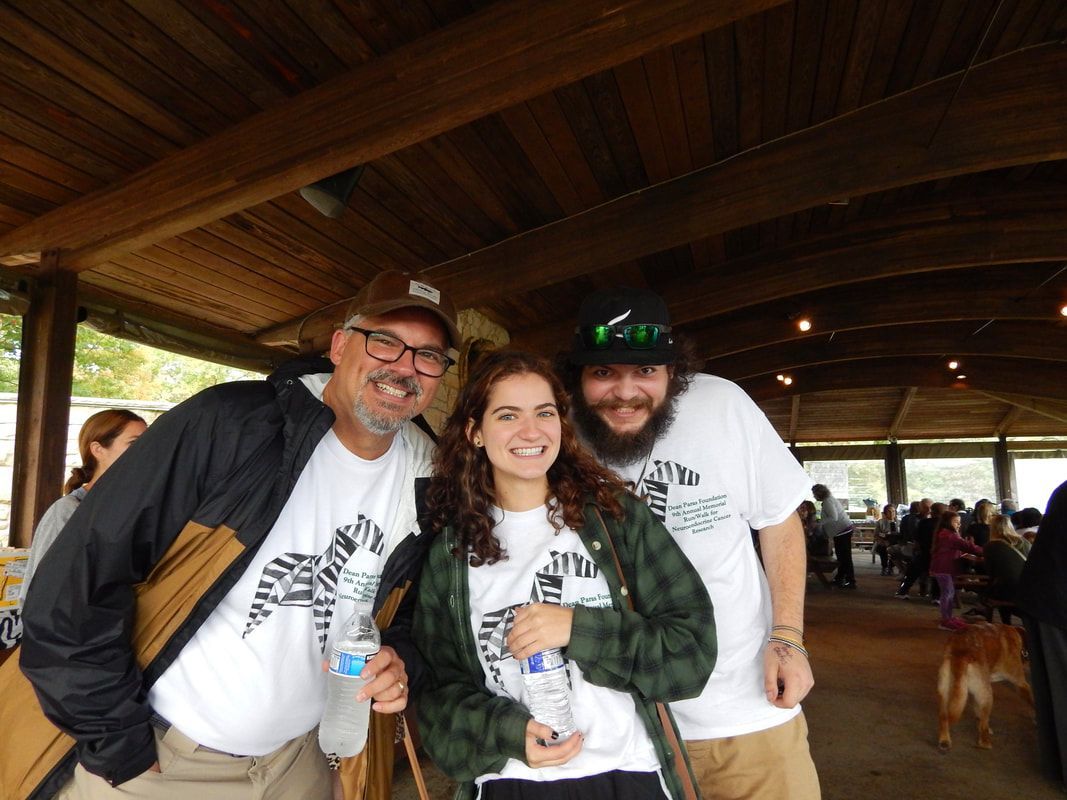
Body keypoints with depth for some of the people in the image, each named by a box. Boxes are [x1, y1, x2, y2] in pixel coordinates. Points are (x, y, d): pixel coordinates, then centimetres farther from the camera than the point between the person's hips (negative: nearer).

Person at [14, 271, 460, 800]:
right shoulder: (228, 423, -22)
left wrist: (400, 660, -13)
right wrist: (117, 746, -13)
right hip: (160, 757, -4)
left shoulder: (426, 483, -7)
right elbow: (80, 581, -19)